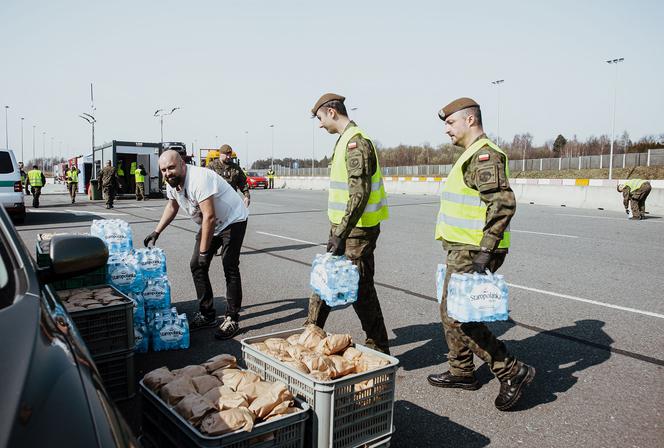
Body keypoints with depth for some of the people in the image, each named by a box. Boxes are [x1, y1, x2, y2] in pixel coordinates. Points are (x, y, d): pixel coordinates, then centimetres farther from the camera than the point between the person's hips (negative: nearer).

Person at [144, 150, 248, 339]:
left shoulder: (199, 179, -33)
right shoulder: (172, 182, -5)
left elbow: (210, 217, -34)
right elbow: (172, 206, 15)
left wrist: (204, 251, -31)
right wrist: (156, 232, 8)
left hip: (232, 221, -9)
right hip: (210, 223, 9)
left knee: (230, 267, -13)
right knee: (196, 266, 4)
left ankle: (232, 319, -3)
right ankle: (207, 314, 15)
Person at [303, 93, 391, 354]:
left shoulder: (356, 142, -17)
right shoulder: (346, 140, 15)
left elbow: (360, 194, -26)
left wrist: (341, 234, -27)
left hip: (357, 230, -10)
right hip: (343, 226, 10)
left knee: (361, 291, -1)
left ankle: (378, 348, 14)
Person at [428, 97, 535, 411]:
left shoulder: (485, 155, -15)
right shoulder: (473, 155, 18)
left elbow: (503, 204, -26)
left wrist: (484, 254, -28)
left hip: (473, 253, -11)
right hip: (463, 250, 11)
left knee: (457, 315, -8)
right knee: (450, 311, 16)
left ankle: (512, 372, 3)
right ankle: (461, 372, 30)